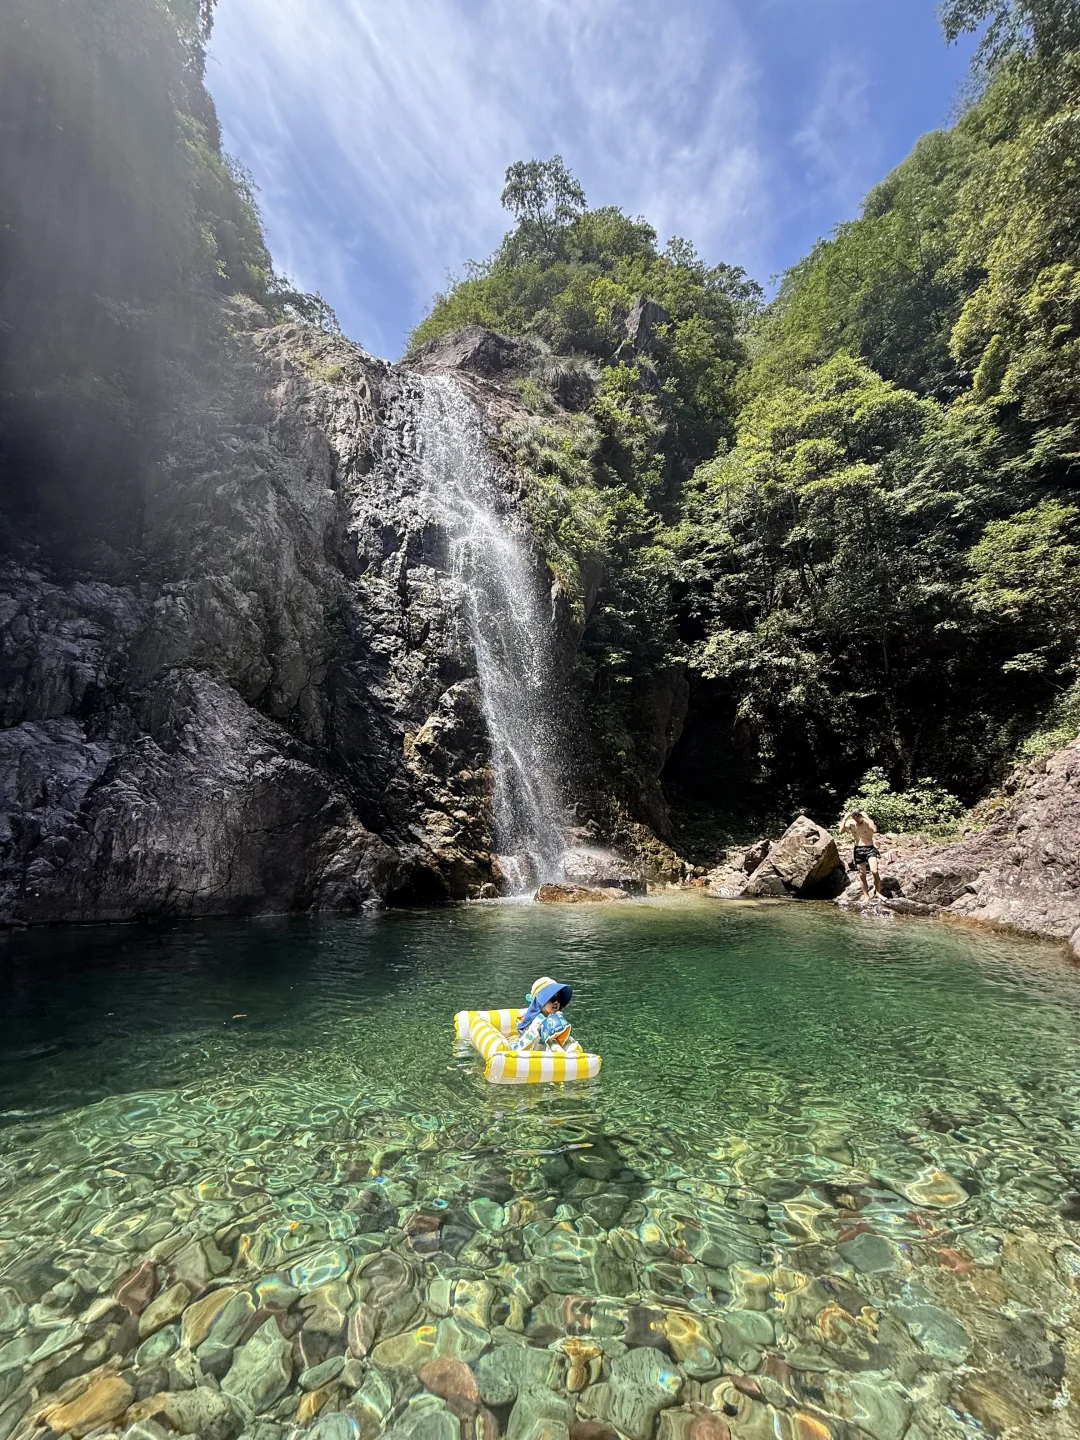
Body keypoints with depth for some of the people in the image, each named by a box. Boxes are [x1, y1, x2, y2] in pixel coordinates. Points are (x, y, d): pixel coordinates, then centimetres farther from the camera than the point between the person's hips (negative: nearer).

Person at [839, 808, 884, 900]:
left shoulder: (868, 822, -10)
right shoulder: (850, 823, -2)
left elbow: (874, 830, -31)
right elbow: (841, 831, -17)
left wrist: (866, 817, -29)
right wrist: (845, 818, -20)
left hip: (870, 849, -3)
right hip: (858, 850, 3)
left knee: (875, 871, -19)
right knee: (862, 874, 8)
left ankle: (877, 893, -2)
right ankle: (866, 896, 18)